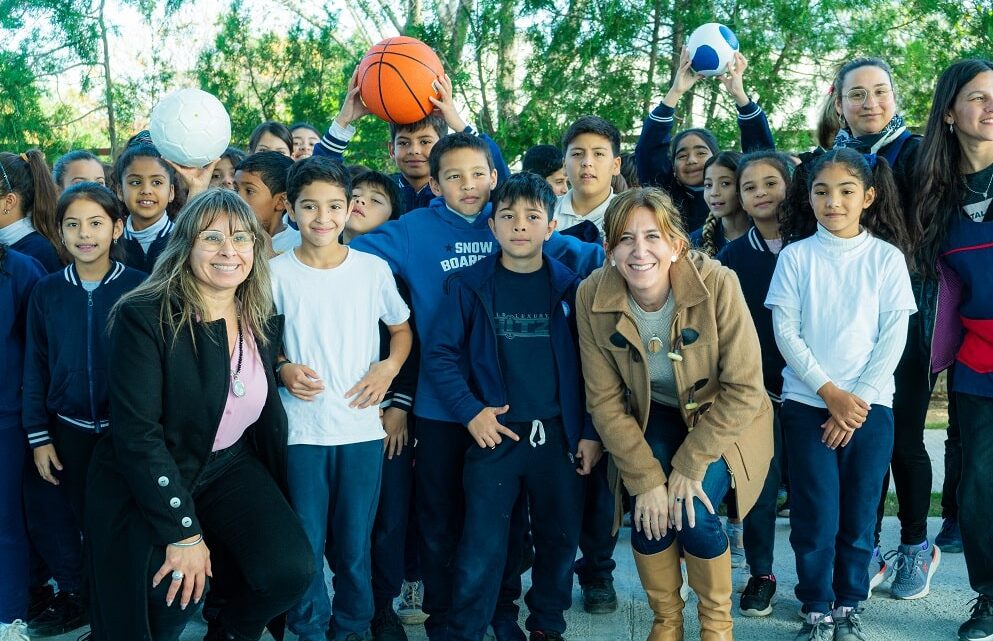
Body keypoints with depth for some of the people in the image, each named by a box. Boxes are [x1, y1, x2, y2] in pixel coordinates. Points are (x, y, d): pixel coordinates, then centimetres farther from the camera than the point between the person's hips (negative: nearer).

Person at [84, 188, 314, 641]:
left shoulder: (265, 320, -1)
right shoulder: (144, 317, -19)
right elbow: (136, 433, -22)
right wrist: (183, 532, -23)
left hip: (230, 467, 5)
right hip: (146, 481, -4)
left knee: (291, 571, -15)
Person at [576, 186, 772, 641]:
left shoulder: (717, 284, -28)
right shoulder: (592, 297, -21)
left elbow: (743, 389, -21)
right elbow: (605, 399, -13)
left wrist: (690, 465, -22)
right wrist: (646, 478, -19)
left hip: (720, 420, -2)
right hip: (651, 419, 2)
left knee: (694, 514, -20)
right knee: (648, 515, -17)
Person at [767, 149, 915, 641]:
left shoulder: (887, 257, 1)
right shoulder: (796, 255, 0)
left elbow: (893, 337, -2)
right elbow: (785, 332, -4)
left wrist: (858, 398, -9)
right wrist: (829, 392, -11)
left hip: (870, 405, 1)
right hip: (807, 403, -1)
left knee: (859, 513, 6)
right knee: (815, 516, 1)